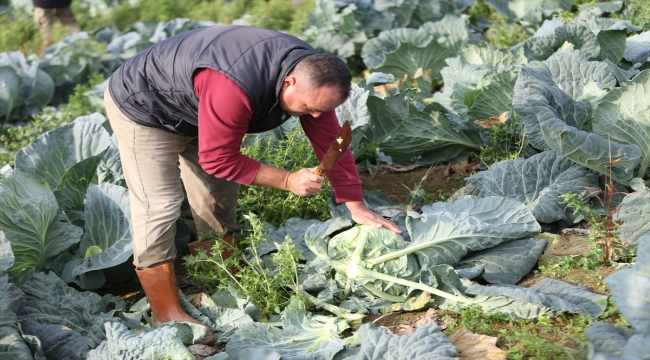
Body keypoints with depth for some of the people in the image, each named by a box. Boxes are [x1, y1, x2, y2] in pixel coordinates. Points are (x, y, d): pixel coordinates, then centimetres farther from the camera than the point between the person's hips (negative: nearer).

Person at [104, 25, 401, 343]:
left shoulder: (311, 72, -17)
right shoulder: (234, 89, -43)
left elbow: (329, 140, -9)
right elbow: (217, 160, -32)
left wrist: (356, 206, -7)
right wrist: (288, 181, -30)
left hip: (193, 111, 8)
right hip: (141, 107, -8)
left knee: (220, 197, 9)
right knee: (159, 205, -14)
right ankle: (168, 315, -10)